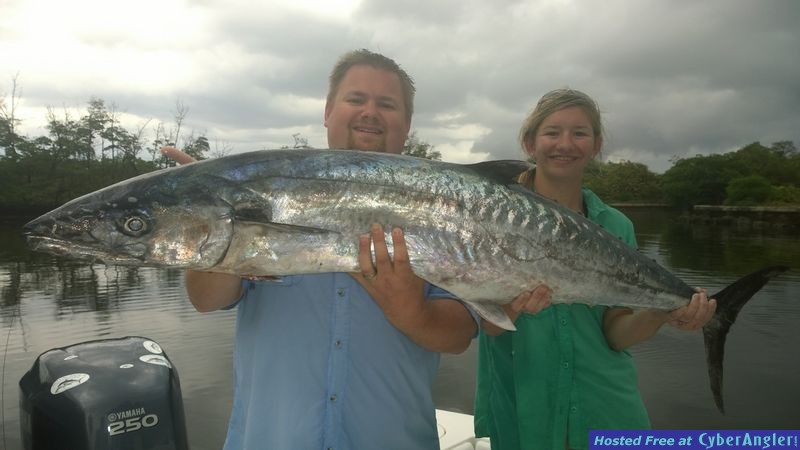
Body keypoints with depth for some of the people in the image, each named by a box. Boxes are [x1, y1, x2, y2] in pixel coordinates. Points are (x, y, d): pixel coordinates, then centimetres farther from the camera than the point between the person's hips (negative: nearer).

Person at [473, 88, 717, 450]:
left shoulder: (616, 226, 0)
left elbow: (615, 333, -1)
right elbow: (490, 326, -14)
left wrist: (660, 314, -19)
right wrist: (510, 307, -34)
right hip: (520, 409, -2)